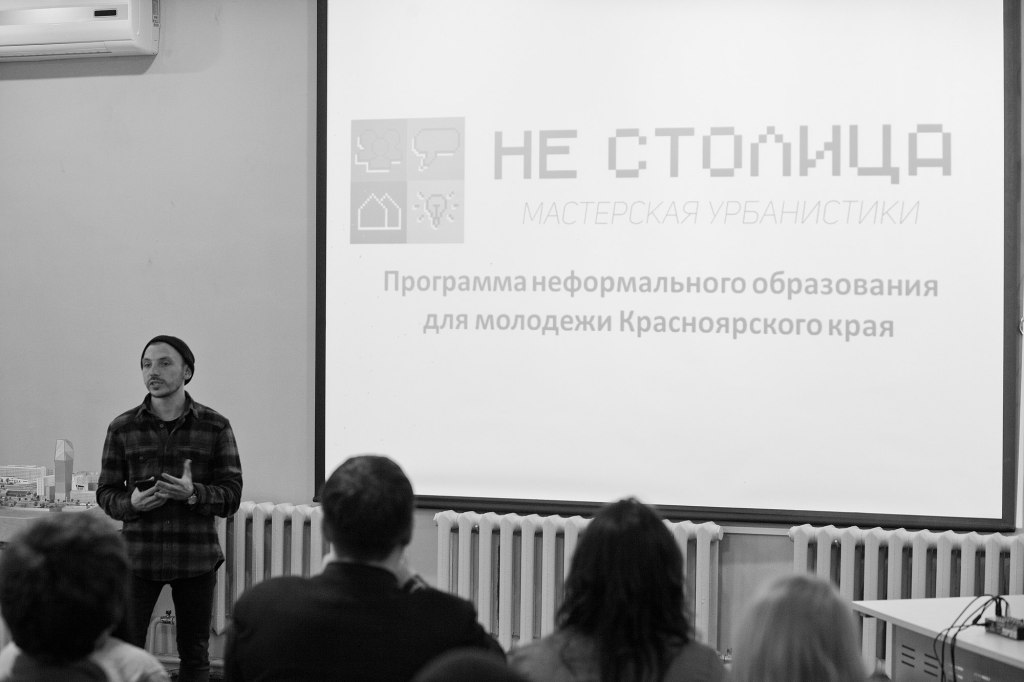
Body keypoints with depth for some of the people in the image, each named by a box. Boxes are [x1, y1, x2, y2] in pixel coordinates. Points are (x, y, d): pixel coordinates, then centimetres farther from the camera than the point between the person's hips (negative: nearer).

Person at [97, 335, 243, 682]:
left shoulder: (216, 427, 0)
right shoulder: (122, 428, 3)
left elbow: (232, 495, -3)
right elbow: (106, 493, 5)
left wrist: (193, 493, -21)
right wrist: (131, 503, -17)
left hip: (196, 558, 0)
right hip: (139, 554, 0)